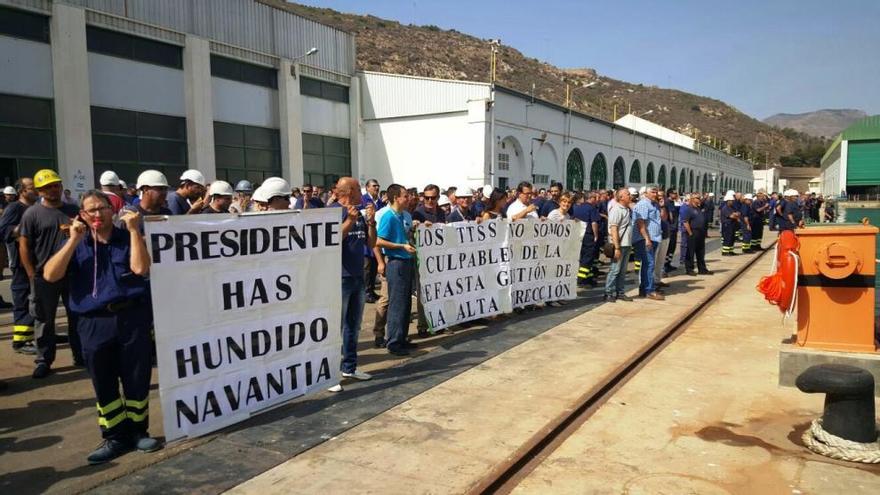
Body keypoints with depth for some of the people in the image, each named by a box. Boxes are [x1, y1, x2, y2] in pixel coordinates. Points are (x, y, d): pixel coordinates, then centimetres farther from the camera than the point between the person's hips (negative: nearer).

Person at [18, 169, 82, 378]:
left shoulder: (73, 210, 8)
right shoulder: (32, 213, -3)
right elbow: (24, 246, -5)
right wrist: (32, 276, -10)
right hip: (44, 276, -3)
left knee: (78, 316, 10)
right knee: (44, 320, 6)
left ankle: (81, 356, 21)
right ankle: (43, 360, 17)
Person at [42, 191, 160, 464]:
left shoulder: (128, 238, 4)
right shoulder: (76, 245, 8)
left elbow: (141, 268, -14)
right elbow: (50, 275, -6)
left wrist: (134, 229, -15)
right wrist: (73, 240, -11)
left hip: (133, 317, -1)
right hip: (95, 323, 1)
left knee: (137, 379, 7)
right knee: (104, 384, 9)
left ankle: (137, 431, 23)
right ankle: (115, 437, 22)